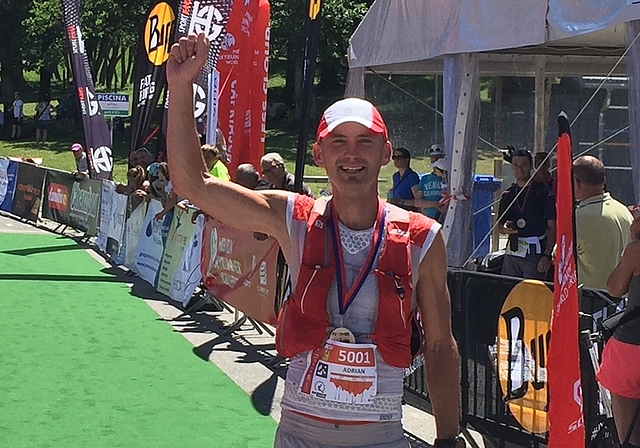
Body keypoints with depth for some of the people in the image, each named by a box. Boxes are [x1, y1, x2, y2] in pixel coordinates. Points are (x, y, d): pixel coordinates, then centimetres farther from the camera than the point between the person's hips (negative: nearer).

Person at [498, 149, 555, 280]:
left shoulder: (543, 192, 0)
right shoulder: (507, 195, 14)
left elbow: (552, 227, -3)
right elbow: (500, 225, 20)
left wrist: (547, 255, -11)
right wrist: (505, 228, -5)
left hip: (535, 254, -5)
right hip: (512, 251, 5)